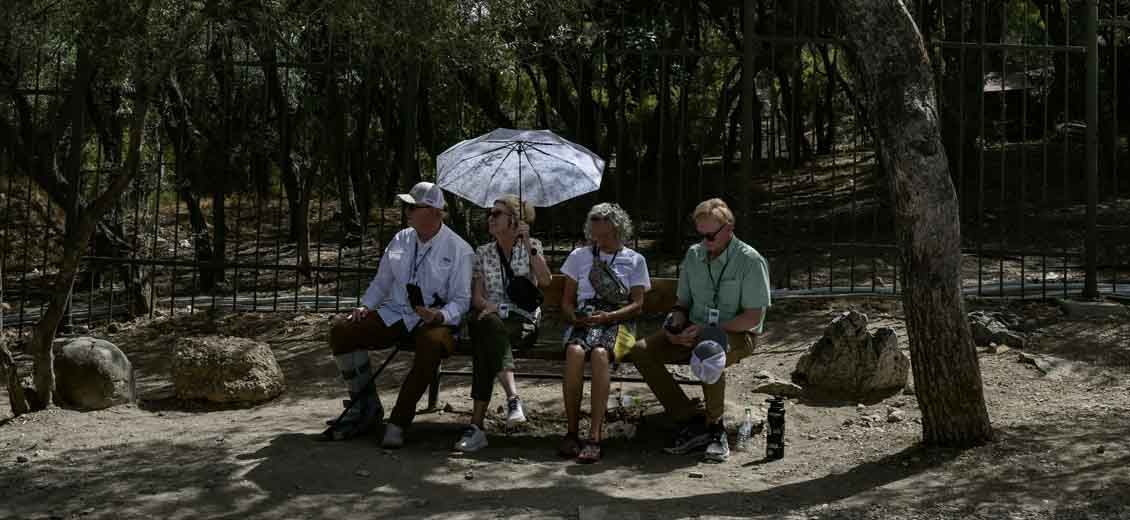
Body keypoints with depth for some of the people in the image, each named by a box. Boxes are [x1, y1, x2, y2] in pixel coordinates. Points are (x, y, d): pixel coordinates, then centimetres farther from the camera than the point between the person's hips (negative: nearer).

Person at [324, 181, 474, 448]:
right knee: (340, 333, -15)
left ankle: (398, 422, -29)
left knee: (431, 345, -41)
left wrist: (440, 315, -26)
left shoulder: (459, 250, -3)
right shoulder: (400, 240, 13)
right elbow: (381, 282, 21)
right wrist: (365, 306, 2)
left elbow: (462, 299, -5)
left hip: (434, 319, -5)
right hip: (394, 315, 5)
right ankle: (366, 407, -1)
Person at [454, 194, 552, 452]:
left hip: (524, 322, -2)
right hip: (492, 318, 2)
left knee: (484, 336, -35)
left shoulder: (532, 246, 9)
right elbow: (477, 297, 9)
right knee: (487, 324, -37)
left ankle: (477, 424, -41)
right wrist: (490, 307, -14)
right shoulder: (483, 253, 16)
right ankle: (512, 396, -46)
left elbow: (545, 281, -9)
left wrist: (527, 244, -12)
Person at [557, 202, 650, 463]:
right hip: (583, 320, 2)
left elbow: (637, 305, 6)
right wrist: (574, 317, -6)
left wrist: (607, 317, -11)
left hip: (617, 322, -2)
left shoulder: (634, 260, 15)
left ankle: (594, 437, -40)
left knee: (599, 353, -37)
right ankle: (571, 432, -30)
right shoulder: (579, 256, 21)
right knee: (575, 351, -36)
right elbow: (567, 301, 17)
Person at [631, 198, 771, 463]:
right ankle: (692, 421, -17)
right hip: (696, 332, 6)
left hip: (737, 334, -6)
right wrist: (675, 327, -6)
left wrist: (707, 330, -20)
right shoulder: (694, 255, 8)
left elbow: (753, 317, -14)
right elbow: (682, 302, 17)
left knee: (708, 350, -41)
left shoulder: (750, 260, -11)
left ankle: (714, 426, -19)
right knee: (641, 350, -15)